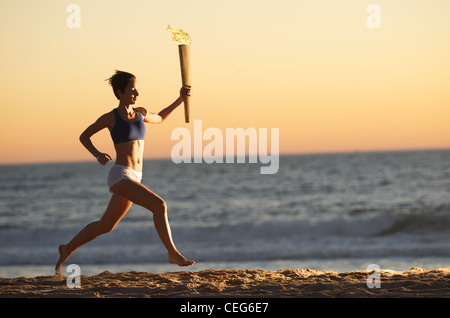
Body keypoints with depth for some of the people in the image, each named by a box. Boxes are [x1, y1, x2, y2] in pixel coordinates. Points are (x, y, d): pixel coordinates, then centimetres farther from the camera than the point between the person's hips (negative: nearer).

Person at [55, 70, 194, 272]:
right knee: (159, 205, -21)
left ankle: (67, 249, 31)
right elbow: (84, 136, 10)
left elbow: (159, 119, 35)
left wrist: (180, 100, 23)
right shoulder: (110, 117, -2)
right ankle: (173, 253, -13)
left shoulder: (139, 113, 13)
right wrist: (97, 155, -9)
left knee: (105, 226, 15)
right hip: (120, 176, -7)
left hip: (133, 179, 7)